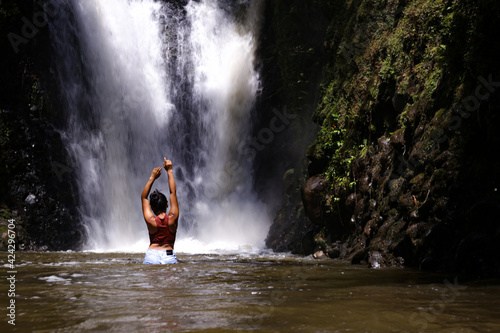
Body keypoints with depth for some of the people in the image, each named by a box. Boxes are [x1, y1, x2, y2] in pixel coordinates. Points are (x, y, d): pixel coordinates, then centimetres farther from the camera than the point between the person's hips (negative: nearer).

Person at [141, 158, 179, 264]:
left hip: (152, 256, -1)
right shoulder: (172, 218, -2)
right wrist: (169, 171, 14)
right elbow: (173, 193, 8)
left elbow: (143, 198, 10)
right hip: (170, 257, 1)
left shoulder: (151, 221, -3)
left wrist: (152, 178, 10)